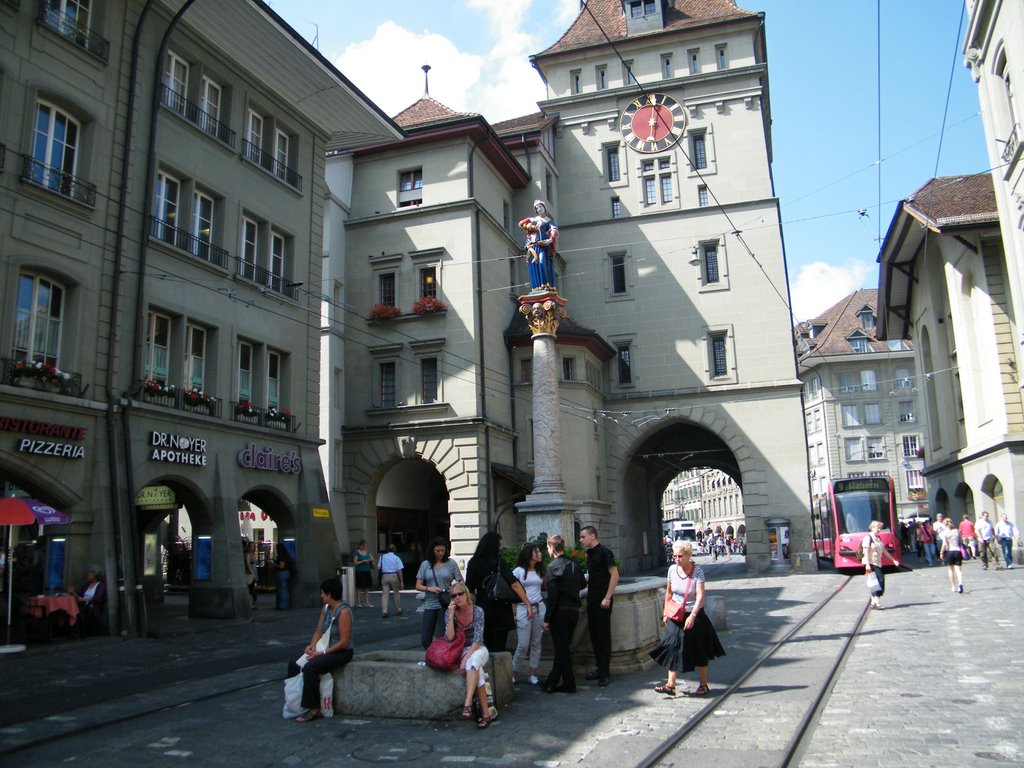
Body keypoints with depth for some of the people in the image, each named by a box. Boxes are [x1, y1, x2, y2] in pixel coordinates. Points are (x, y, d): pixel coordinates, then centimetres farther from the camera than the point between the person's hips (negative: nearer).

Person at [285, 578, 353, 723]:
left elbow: (344, 642, -20)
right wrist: (312, 645, -9)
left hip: (342, 652, -9)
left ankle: (313, 709, -20)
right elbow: (318, 631, 11)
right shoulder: (325, 609, 8)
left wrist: (322, 653, -22)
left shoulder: (343, 611, -18)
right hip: (326, 649, 9)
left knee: (310, 667, -29)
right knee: (293, 664, -1)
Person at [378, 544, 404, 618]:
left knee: (384, 594, 0)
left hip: (384, 576, 1)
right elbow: (399, 570, -6)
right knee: (396, 593, 12)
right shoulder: (396, 558, 0)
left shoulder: (382, 557, 7)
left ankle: (384, 612, -11)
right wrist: (402, 582, -4)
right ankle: (398, 611, 22)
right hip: (394, 576, -1)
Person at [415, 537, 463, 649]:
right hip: (430, 605, 2)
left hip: (446, 605, -2)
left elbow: (461, 582, 5)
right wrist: (429, 588, -12)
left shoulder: (451, 563, 3)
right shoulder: (425, 564, 8)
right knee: (425, 640, 5)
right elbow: (418, 586, 7)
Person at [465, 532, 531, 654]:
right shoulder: (498, 562, -11)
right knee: (498, 650, 0)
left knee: (485, 649, 15)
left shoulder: (473, 563, 3)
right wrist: (528, 604, -21)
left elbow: (470, 590, 6)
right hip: (500, 611, -4)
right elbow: (514, 584, -20)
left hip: (482, 611, 4)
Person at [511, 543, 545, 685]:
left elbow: (545, 587, 14)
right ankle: (513, 674, 9)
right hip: (523, 609, -4)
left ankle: (533, 675, 12)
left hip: (539, 608, 4)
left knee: (536, 643, 5)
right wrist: (512, 614, -5)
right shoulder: (518, 571, -1)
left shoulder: (540, 571, 13)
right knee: (523, 645, -5)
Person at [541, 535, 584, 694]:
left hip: (560, 612, -7)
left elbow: (552, 595, -17)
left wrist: (547, 619, -13)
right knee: (563, 646, 16)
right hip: (574, 610, 7)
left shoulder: (553, 567, -14)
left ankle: (569, 684, 9)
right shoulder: (574, 564, 4)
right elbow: (582, 585, 16)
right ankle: (552, 681, 25)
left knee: (561, 648, 3)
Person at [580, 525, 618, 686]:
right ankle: (600, 668, 21)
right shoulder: (590, 553, 12)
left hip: (602, 601, -8)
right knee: (594, 634, 12)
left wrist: (607, 598, -19)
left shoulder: (604, 552, -12)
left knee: (604, 635, -2)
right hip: (592, 600, 8)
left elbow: (615, 574, -17)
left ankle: (604, 672, 4)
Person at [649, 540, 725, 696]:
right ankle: (670, 685, 1)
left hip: (694, 615, -4)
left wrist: (692, 616, -33)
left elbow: (700, 596, -23)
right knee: (673, 647, -3)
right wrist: (665, 612, 9)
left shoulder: (697, 571, -17)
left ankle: (703, 686, 21)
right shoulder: (672, 569, -4)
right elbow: (668, 592, 9)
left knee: (698, 652, 7)